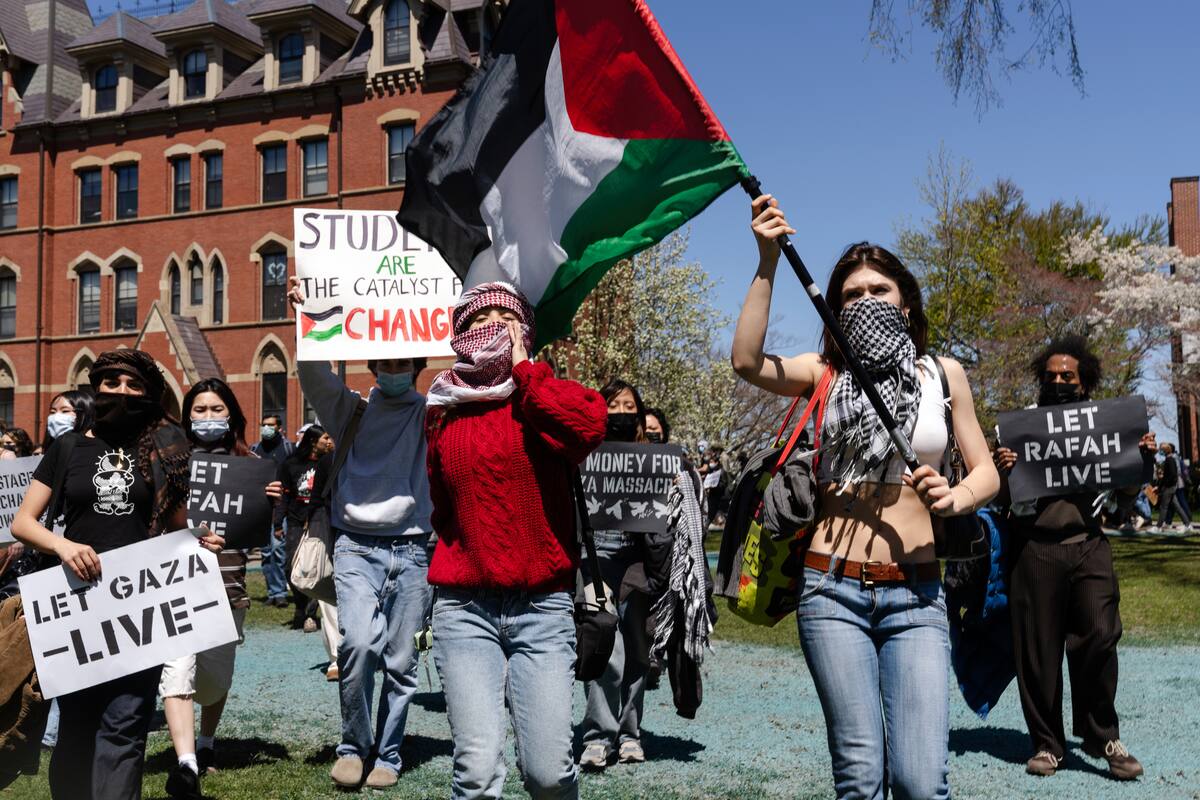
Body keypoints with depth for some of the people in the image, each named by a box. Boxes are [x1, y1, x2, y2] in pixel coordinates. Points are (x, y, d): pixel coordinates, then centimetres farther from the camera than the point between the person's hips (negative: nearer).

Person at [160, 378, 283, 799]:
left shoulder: (249, 463, 9)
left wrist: (274, 501, -10)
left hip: (227, 582, 2)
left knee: (216, 673, 13)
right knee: (178, 667, -18)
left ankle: (206, 742, 38)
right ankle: (186, 765, -24)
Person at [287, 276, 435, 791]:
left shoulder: (432, 413, 9)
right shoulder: (351, 409, 11)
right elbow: (314, 375, -3)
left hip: (411, 550, 1)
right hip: (357, 546, 0)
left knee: (401, 660, 4)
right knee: (358, 641, -19)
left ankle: (387, 754, 20)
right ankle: (353, 744, 2)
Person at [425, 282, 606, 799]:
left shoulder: (544, 396, 4)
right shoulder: (444, 411, 12)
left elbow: (590, 425, -21)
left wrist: (521, 370, -9)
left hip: (543, 606, -1)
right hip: (464, 606, 2)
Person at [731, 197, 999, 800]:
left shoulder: (942, 374, 10)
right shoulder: (826, 373, 5)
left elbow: (986, 472, 11)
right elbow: (747, 361, -13)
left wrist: (955, 497, -11)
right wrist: (768, 262, -15)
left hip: (915, 597, 1)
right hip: (833, 591, -1)